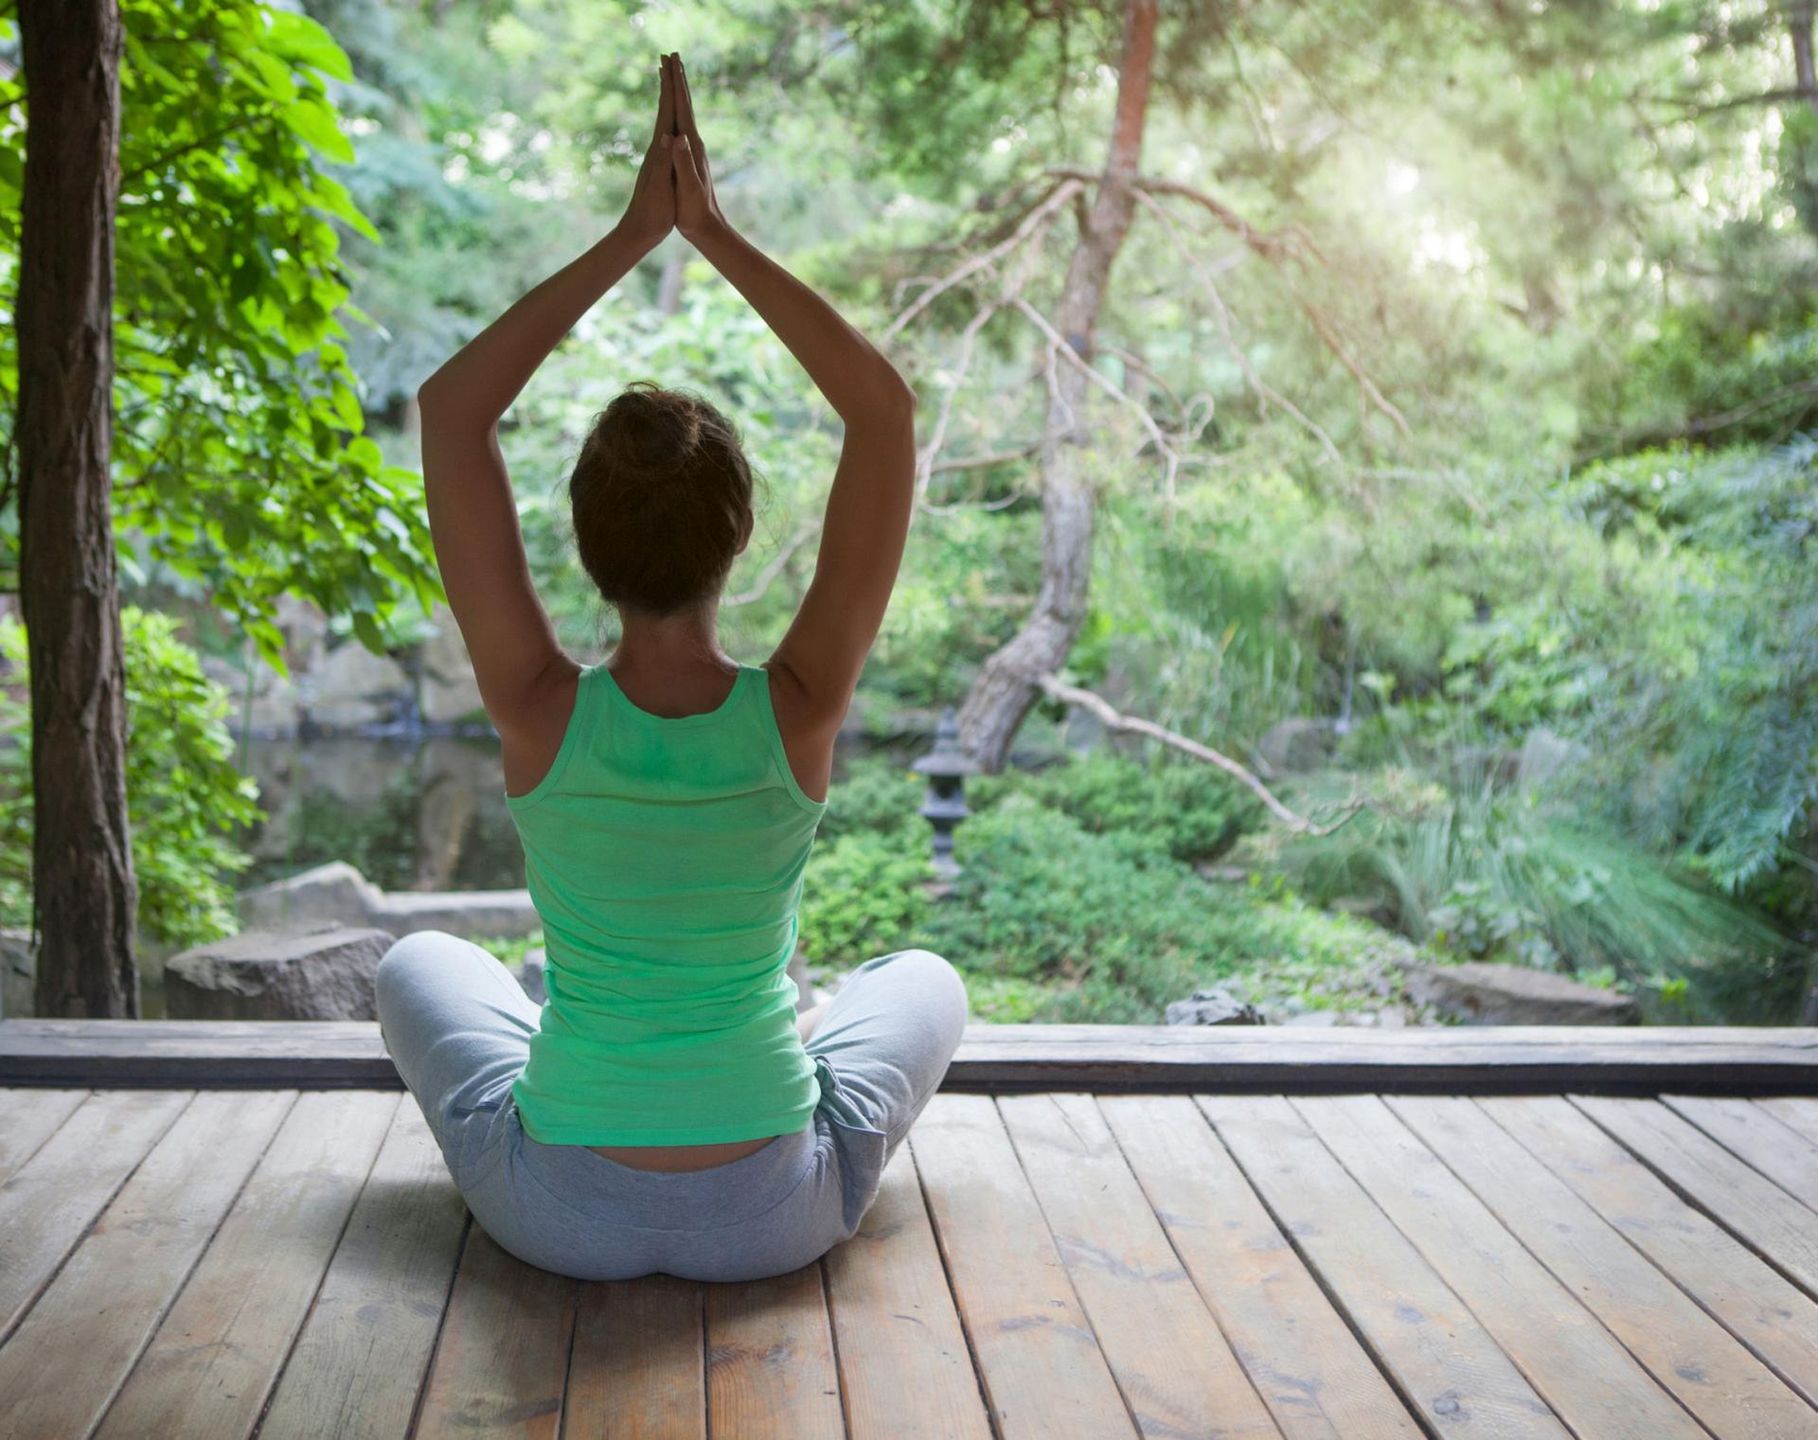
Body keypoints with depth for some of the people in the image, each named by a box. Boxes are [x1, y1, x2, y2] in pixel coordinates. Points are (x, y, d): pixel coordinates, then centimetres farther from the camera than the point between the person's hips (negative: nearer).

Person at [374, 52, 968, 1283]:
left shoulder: (540, 715, -20)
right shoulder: (799, 714, -21)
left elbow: (450, 408, -11)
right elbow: (887, 409, -14)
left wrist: (630, 239, -11)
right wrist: (716, 233, -14)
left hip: (558, 1212, 0)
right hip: (774, 1217, 0)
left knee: (421, 966, 31)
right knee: (925, 981, 30)